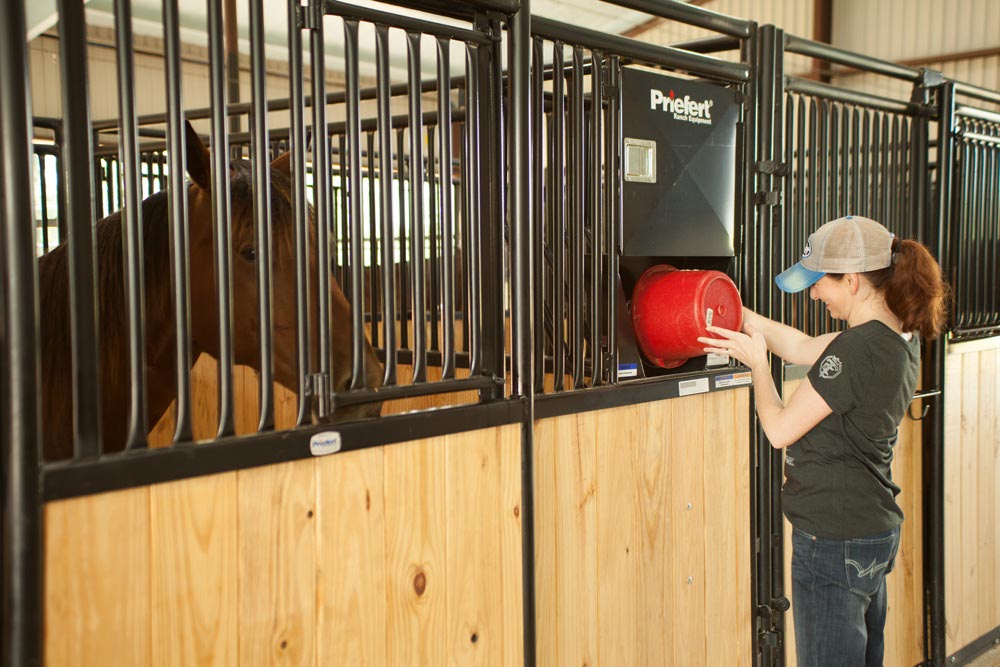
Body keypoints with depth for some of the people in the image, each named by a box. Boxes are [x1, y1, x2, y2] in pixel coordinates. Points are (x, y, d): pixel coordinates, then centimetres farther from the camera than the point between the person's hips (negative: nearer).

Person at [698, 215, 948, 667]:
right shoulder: (901, 336, 4)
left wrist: (757, 363, -3)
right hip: (877, 529, 10)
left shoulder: (857, 350, -25)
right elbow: (802, 348, 14)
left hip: (834, 541, -9)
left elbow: (779, 430, -18)